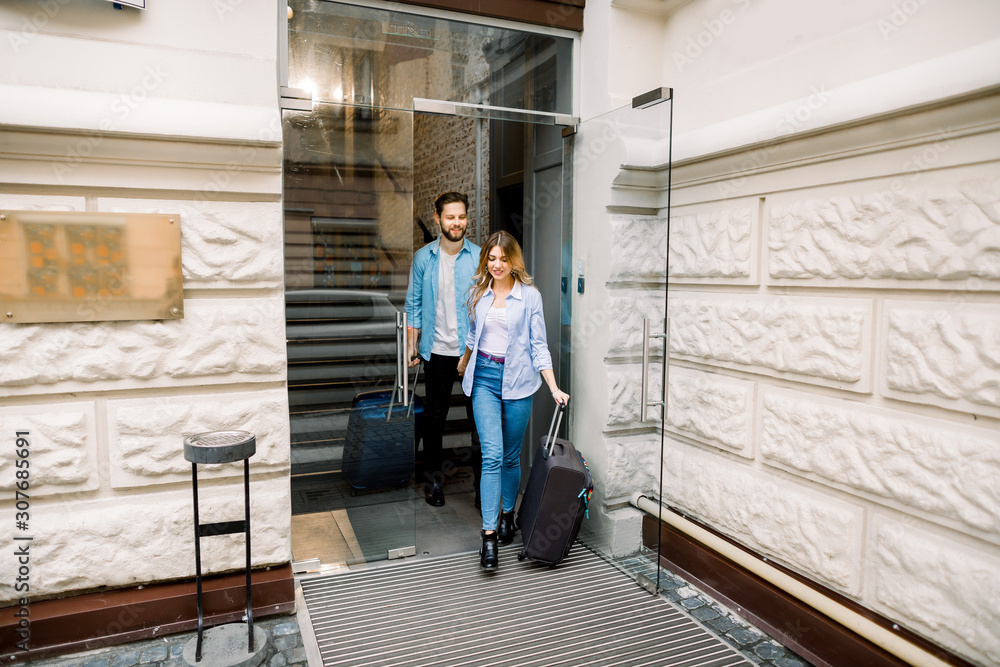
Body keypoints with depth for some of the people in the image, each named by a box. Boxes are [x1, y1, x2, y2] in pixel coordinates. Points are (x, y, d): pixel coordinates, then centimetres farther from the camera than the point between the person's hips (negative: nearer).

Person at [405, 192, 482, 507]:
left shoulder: (480, 257, -2)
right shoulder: (423, 258, 2)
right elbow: (414, 305, 7)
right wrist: (412, 346, 4)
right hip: (438, 351, 1)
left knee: (479, 418, 3)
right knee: (435, 417, 12)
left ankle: (482, 483, 17)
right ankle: (433, 477, 29)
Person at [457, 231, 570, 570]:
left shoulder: (530, 296, -3)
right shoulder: (478, 294, 6)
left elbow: (538, 345, -3)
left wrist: (554, 388, -10)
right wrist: (463, 362, 36)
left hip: (517, 379, -1)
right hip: (485, 377, 1)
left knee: (511, 455, 10)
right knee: (492, 455, -9)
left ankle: (507, 513, 33)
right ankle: (489, 535, -7)